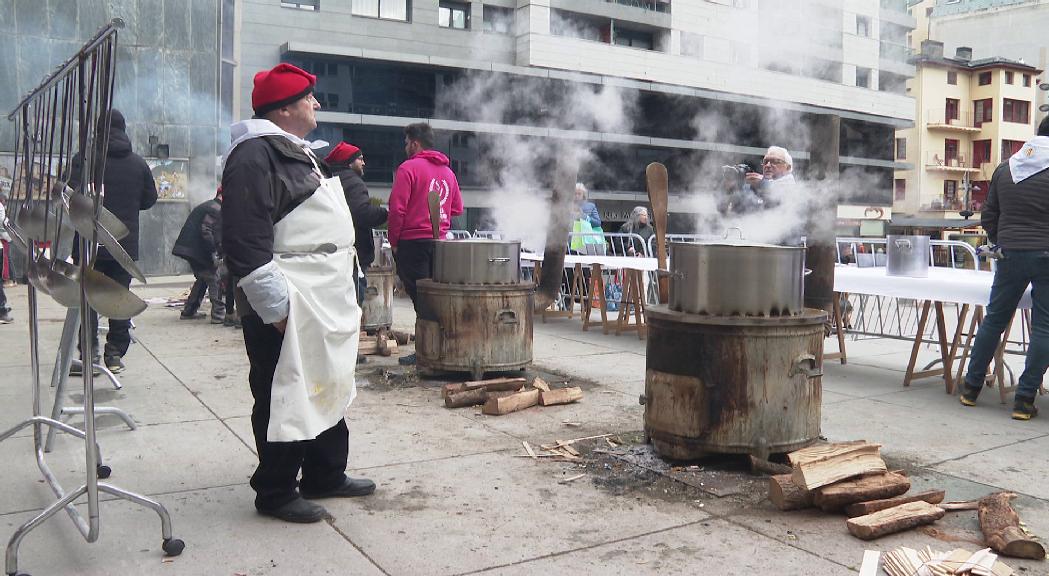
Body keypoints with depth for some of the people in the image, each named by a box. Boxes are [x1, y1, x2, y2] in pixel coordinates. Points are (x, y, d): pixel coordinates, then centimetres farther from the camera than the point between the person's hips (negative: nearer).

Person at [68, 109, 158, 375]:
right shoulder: (139, 163, 3)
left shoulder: (84, 159, -7)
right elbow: (149, 199, 10)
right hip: (126, 244, 3)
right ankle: (116, 354, 11)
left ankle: (90, 352, 1)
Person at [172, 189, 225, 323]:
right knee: (215, 279, -6)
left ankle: (188, 312, 24)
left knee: (202, 279, 20)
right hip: (197, 250, -10)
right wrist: (214, 252, -20)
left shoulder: (207, 206, 21)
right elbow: (206, 231, -23)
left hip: (189, 249, 10)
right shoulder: (216, 209, -12)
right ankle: (219, 314, -9)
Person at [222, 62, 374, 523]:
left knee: (329, 388, 17)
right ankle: (275, 492, 13)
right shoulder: (254, 157, -15)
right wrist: (275, 307, -24)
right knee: (286, 397, -1)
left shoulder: (299, 152, 19)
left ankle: (326, 476, 31)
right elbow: (246, 240, -22)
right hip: (288, 310, -10)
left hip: (324, 304, 11)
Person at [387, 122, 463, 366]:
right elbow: (457, 208, 18)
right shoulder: (448, 171, 13)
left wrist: (394, 242, -5)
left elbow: (397, 208, -13)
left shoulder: (408, 168, -8)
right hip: (440, 242, 7)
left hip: (413, 242, -6)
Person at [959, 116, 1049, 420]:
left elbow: (988, 217, 12)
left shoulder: (1004, 169, 7)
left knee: (994, 319, 14)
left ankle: (971, 388, 19)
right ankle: (1024, 399, 3)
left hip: (1010, 255, 4)